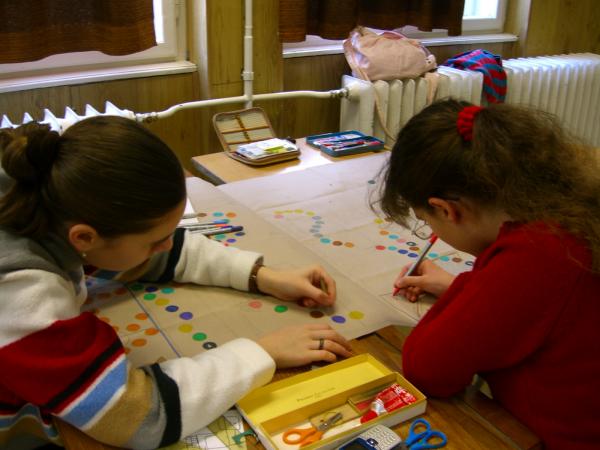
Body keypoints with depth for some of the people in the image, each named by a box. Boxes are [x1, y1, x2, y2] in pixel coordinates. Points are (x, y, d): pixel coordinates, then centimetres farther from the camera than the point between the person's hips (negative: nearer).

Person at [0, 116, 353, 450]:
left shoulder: (44, 201, -13)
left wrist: (265, 277, -6)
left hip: (45, 413, 6)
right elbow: (140, 417, -32)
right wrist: (265, 352, -22)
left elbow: (161, 256, 1)